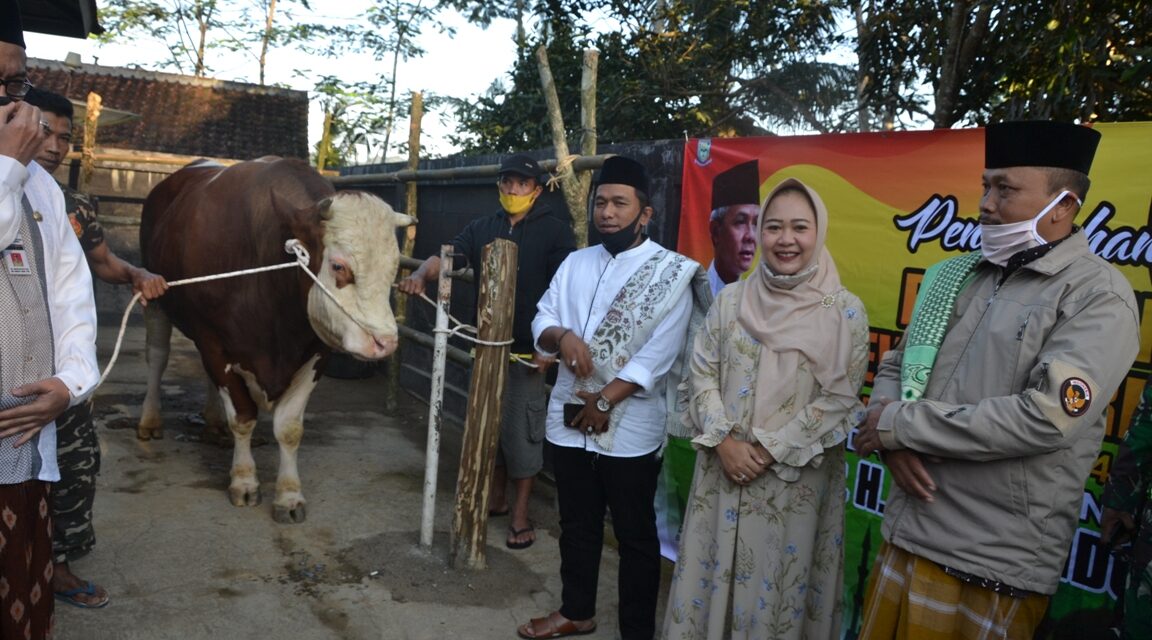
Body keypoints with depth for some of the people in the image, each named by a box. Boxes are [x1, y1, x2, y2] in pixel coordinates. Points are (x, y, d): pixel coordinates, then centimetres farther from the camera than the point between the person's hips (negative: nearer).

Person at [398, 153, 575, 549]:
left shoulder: (555, 232, -5)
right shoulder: (483, 229, 11)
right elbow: (447, 256, -1)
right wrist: (421, 273, -23)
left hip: (529, 352, -5)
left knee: (522, 431, -1)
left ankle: (520, 514, 13)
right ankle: (496, 498, 32)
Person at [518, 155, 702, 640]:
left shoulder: (671, 273, -8)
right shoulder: (575, 263, 9)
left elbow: (658, 354, -15)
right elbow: (541, 321, 5)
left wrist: (605, 401, -17)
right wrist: (561, 336, -18)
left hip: (630, 428, -5)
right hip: (570, 419, 5)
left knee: (635, 536, 9)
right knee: (577, 525, 20)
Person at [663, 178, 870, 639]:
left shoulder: (844, 311, -5)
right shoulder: (730, 300, 3)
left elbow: (839, 400, -8)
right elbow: (702, 375, 3)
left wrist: (770, 450, -14)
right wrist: (724, 441, -11)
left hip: (796, 479, -2)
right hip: (723, 468, 3)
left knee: (777, 583, 10)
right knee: (713, 575, 13)